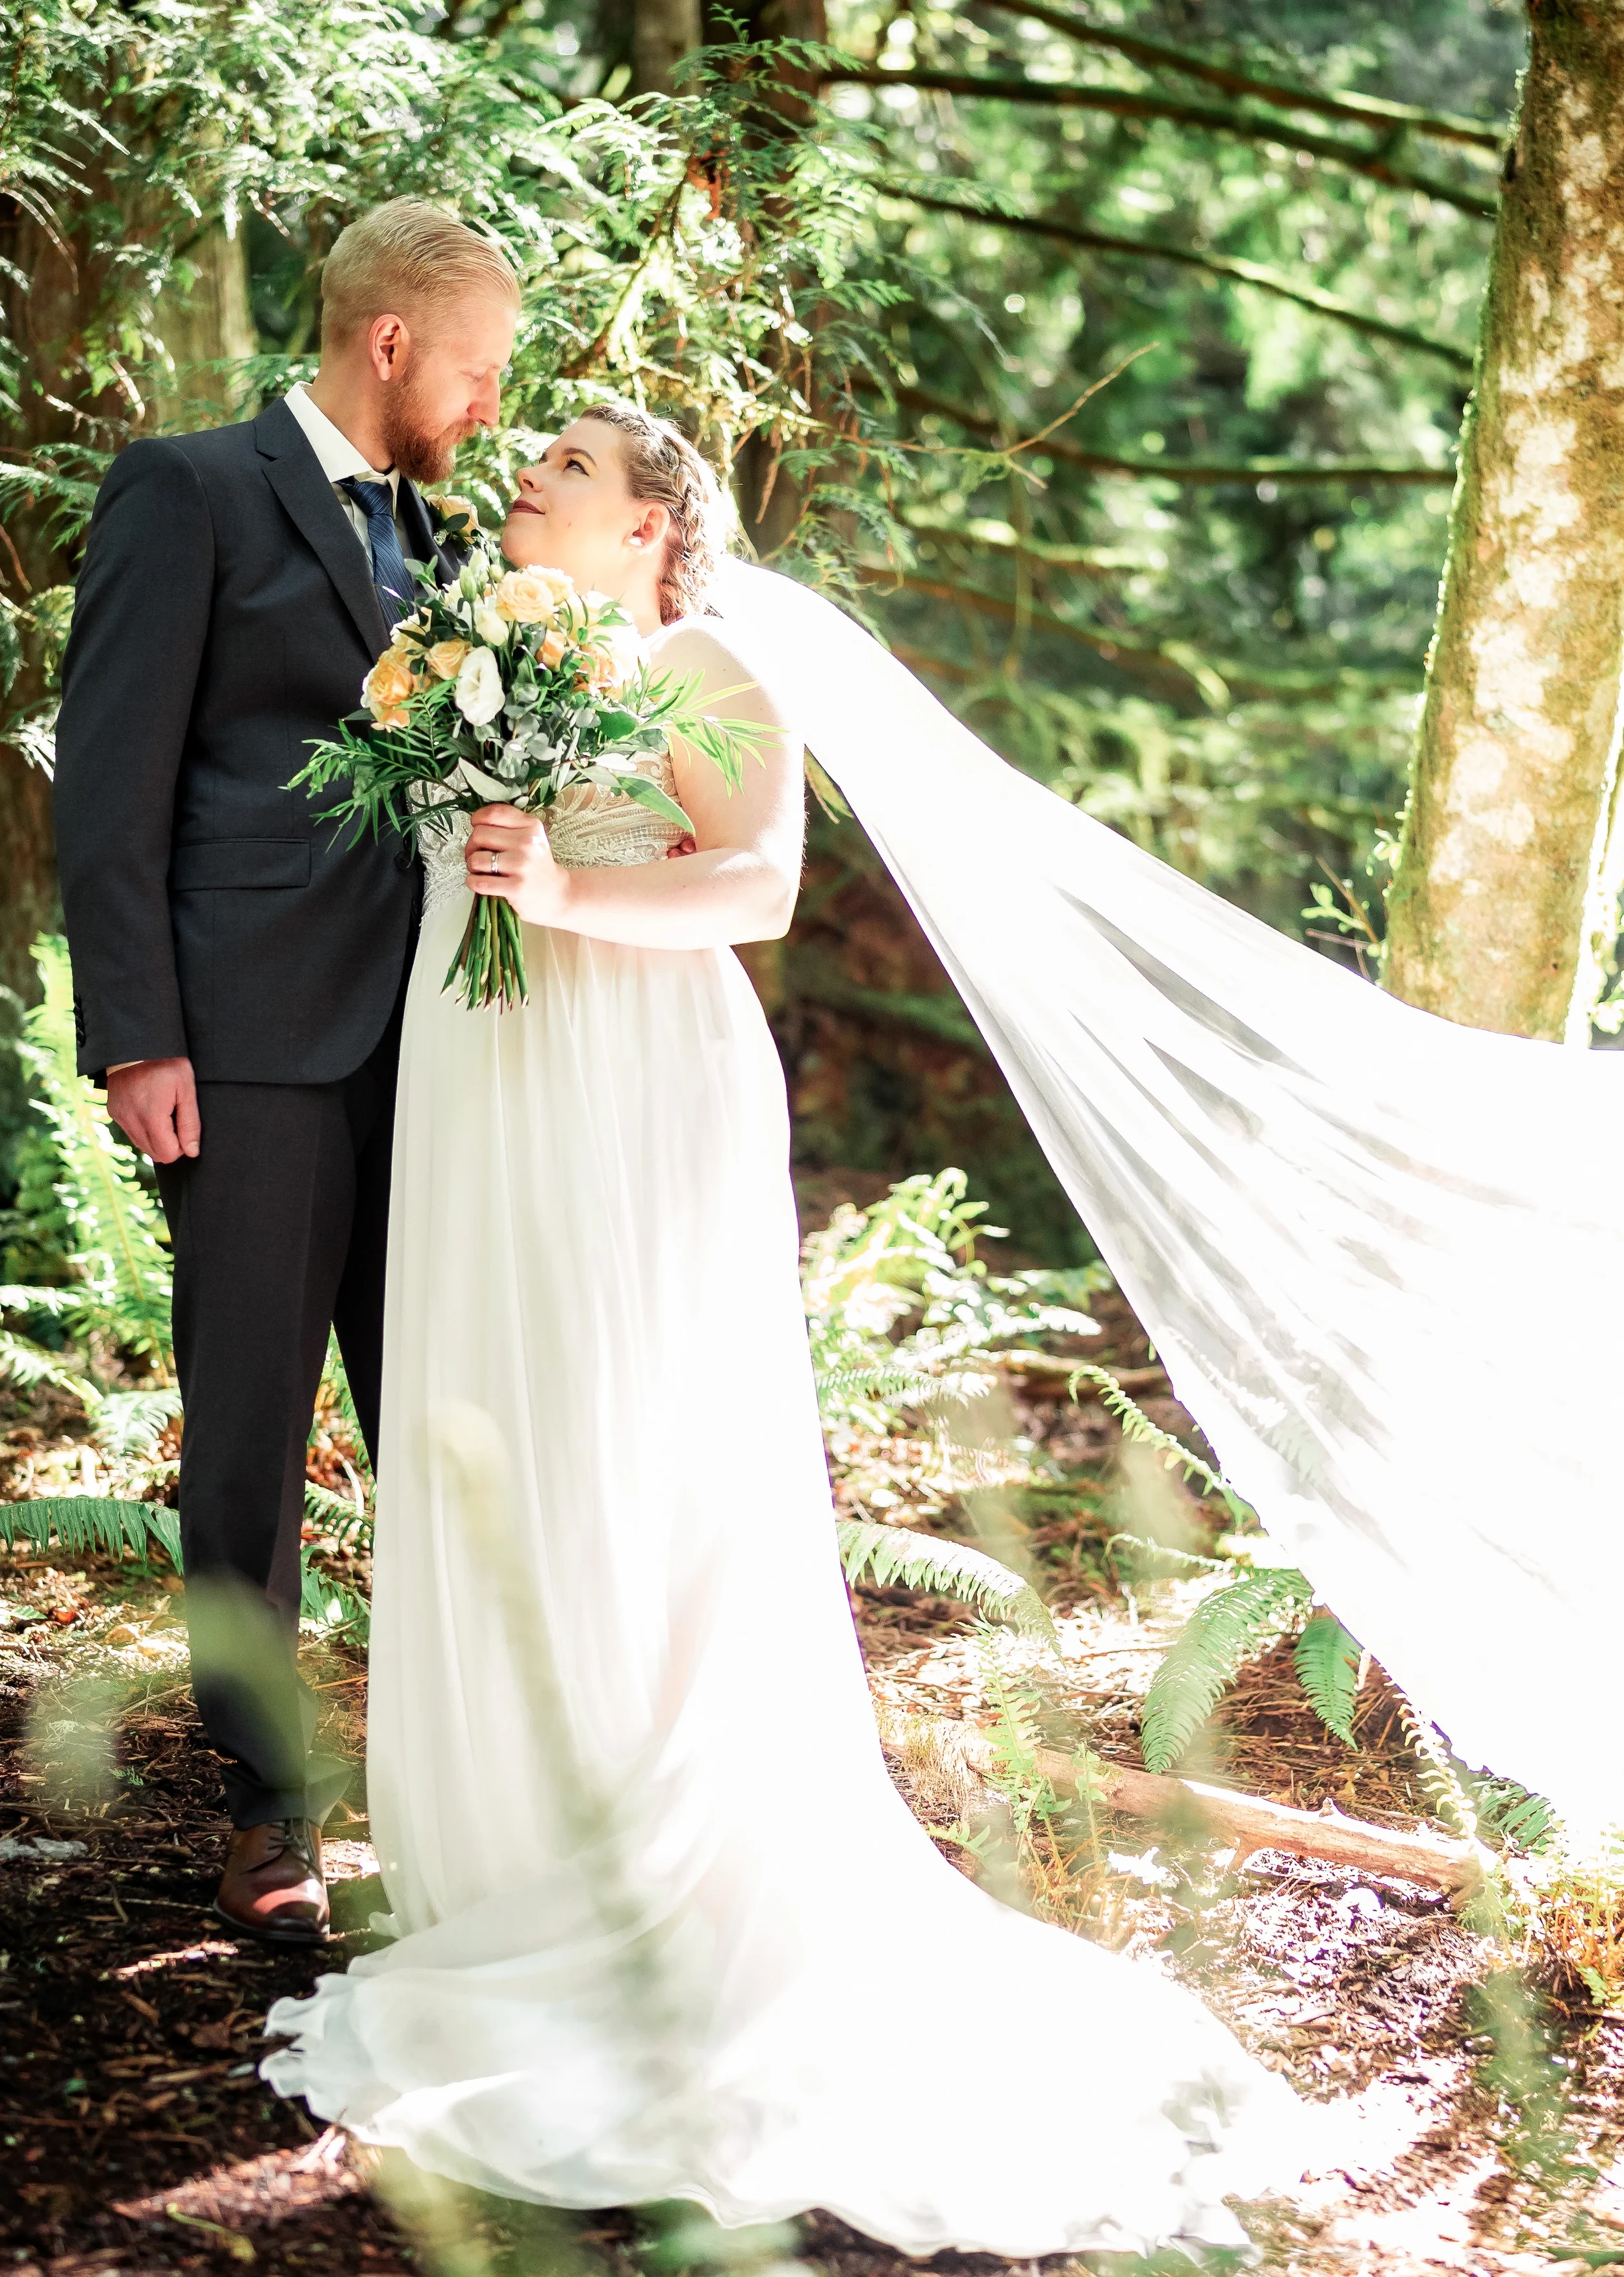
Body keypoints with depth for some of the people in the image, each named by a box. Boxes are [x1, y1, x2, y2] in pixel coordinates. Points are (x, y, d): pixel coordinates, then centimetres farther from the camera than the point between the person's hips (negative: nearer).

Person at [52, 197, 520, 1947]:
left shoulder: (427, 537, 18)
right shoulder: (187, 492, -3)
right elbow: (111, 785, -8)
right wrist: (138, 1039, -14)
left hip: (423, 1045, 6)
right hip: (257, 1047, -6)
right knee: (249, 1434, 3)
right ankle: (270, 1799, 13)